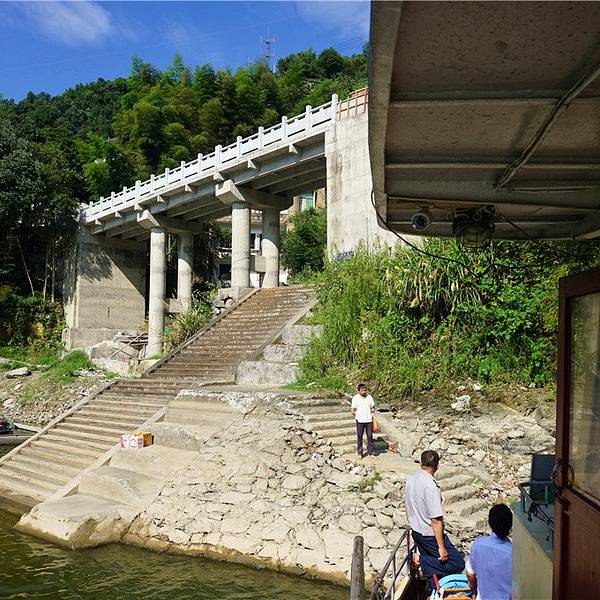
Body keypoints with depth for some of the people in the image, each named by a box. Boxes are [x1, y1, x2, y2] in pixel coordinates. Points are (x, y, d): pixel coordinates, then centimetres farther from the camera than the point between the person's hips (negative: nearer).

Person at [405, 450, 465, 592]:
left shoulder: (411, 479, -1)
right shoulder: (431, 486, -25)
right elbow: (436, 520, -24)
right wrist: (441, 547, -18)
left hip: (416, 532, 9)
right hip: (430, 535, -9)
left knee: (430, 569, 19)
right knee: (457, 564, 0)